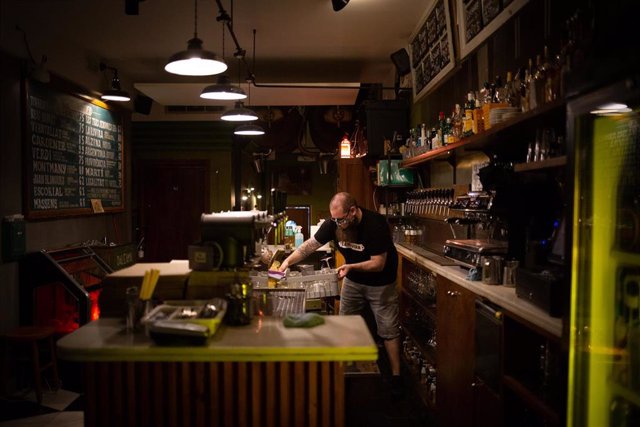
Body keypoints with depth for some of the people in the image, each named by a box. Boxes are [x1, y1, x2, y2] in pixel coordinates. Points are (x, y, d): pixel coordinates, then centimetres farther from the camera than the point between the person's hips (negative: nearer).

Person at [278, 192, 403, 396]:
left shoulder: (375, 224, -29)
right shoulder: (334, 223, -15)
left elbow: (378, 264, -26)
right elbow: (310, 245, -11)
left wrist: (351, 266, -39)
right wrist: (288, 261, -25)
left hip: (380, 283, -5)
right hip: (353, 280, 5)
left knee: (388, 330, 1)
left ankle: (396, 376, 13)